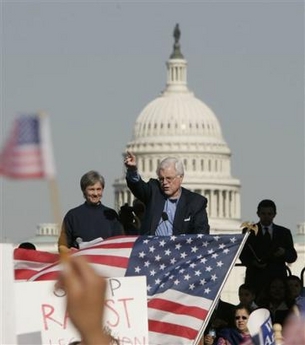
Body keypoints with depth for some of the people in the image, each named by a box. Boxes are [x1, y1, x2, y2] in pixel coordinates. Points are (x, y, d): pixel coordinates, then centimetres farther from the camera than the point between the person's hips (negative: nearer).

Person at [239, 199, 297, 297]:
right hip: (255, 280, -1)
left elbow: (292, 257, 12)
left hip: (278, 278, 1)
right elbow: (243, 256, 6)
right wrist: (253, 262, -14)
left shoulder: (284, 233, 15)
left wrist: (284, 253, -10)